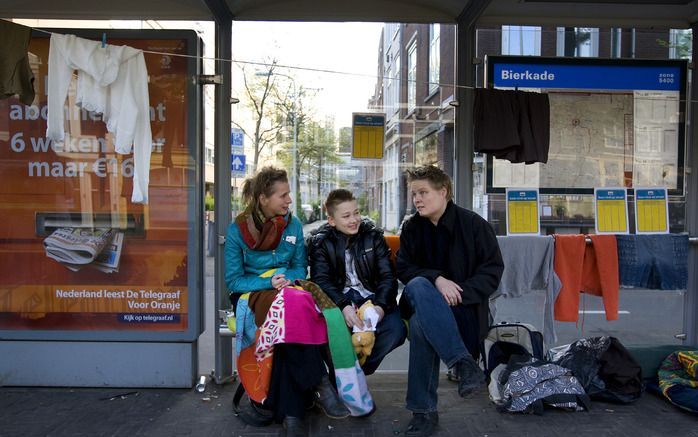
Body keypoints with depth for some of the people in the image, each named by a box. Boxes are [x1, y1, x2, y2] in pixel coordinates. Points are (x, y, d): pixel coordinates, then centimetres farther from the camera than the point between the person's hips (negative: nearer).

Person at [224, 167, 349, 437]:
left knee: (291, 311, -35)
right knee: (293, 310, -36)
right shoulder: (237, 230, -4)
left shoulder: (293, 225, 4)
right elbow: (234, 280, -3)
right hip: (254, 295, -2)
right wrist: (269, 283, -19)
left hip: (287, 290, 2)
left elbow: (300, 268, 10)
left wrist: (287, 280, -14)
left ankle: (290, 411, -33)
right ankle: (319, 384, -30)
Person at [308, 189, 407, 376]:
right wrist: (343, 306, -29)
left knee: (396, 329, -27)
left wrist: (380, 306, -19)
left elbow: (388, 276, 1)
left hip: (372, 298, 2)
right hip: (339, 301, -2)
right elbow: (321, 281, -10)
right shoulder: (320, 243, 4)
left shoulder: (373, 236, 8)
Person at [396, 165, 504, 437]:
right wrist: (437, 279, -18)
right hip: (426, 302, 3)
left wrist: (459, 295, -19)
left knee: (420, 323, -34)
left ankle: (423, 410, -24)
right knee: (418, 285, -34)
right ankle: (463, 362, -37)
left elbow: (492, 270, -6)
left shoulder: (473, 224, -4)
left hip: (465, 305, -3)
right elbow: (404, 269, 1)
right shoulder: (411, 228, 6)